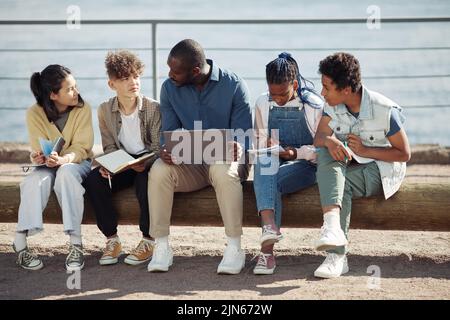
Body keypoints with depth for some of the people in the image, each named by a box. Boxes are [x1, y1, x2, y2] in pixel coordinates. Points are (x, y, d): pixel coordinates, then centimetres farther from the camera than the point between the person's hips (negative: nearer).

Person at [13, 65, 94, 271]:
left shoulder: (82, 109, -12)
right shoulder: (35, 113, -11)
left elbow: (81, 147, -17)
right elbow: (39, 151, -13)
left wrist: (62, 159, -39)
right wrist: (38, 158, -40)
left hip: (76, 162, -1)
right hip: (48, 165, 1)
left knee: (66, 173, -36)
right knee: (35, 181, -33)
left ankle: (76, 244, -40)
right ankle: (20, 244, -31)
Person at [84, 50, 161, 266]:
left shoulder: (153, 108, -9)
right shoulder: (105, 110, 2)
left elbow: (158, 147, -9)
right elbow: (110, 146, 5)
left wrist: (145, 164, -30)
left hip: (147, 162, -3)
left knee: (145, 180, -37)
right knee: (94, 180, -25)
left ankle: (148, 241, -19)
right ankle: (111, 239, -13)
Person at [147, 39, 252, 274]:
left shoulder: (234, 86, -8)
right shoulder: (170, 88, 1)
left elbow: (243, 134, -8)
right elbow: (170, 131, 2)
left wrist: (237, 147, -32)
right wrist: (166, 150, -22)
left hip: (223, 160, -3)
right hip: (188, 165, 3)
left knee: (222, 170, -39)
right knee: (159, 170, -29)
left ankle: (234, 248, -30)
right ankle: (161, 246, -21)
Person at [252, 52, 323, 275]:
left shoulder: (315, 105, -4)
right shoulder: (263, 104, 7)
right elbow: (259, 141, 17)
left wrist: (297, 152, -16)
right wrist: (267, 147, -6)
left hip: (305, 165, -2)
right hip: (273, 164, 3)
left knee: (273, 182, -34)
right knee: (263, 162, -36)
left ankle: (267, 250, -38)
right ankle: (269, 225, -55)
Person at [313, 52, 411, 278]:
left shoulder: (385, 111, -18)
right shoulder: (333, 106, -4)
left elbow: (404, 154, -11)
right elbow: (319, 138, -6)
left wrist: (364, 150, -21)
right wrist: (329, 142, -31)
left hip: (382, 170, -5)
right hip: (347, 166, 5)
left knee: (339, 184, -31)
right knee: (327, 152, -28)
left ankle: (337, 256, -29)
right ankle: (332, 224, -48)